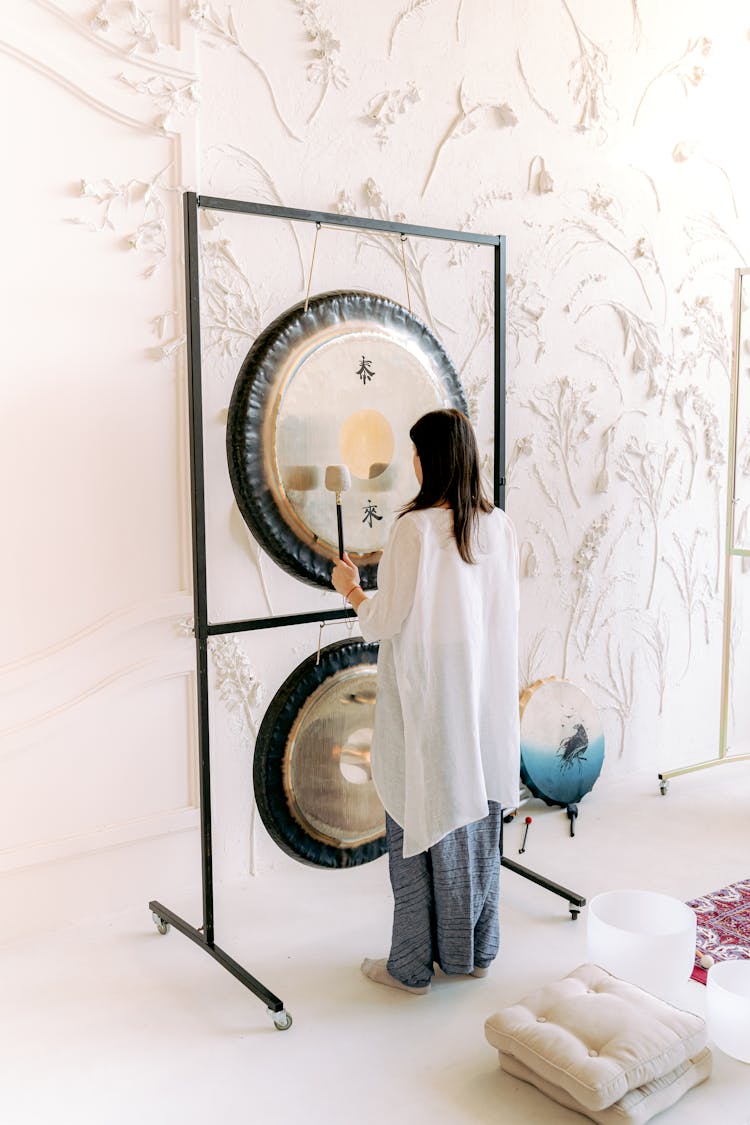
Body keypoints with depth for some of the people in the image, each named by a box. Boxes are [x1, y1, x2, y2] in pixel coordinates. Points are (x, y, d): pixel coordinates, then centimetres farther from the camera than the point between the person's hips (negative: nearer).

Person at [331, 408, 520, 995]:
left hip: (427, 699, -6)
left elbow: (386, 620, -15)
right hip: (485, 699, 6)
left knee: (421, 820, 6)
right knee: (477, 813, 17)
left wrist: (351, 588, 3)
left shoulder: (415, 528, -17)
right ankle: (473, 948, 32)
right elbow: (506, 611, 7)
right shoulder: (500, 525, 1)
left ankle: (413, 963, 19)